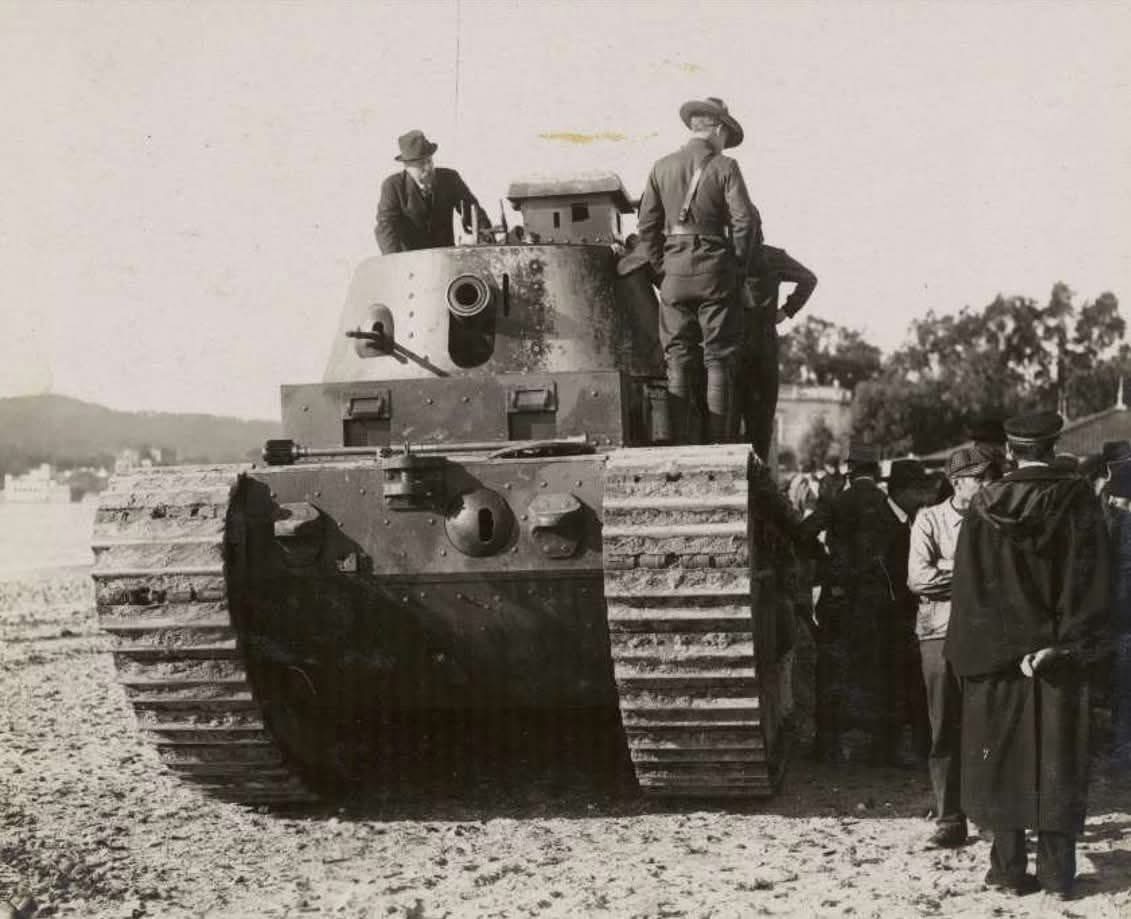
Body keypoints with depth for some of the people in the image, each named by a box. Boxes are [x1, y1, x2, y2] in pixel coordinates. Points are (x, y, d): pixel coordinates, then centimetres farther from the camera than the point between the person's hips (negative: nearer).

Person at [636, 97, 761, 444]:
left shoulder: (662, 167, 7)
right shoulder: (724, 167, -4)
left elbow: (646, 226, 6)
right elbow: (744, 222, -10)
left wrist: (661, 269, 11)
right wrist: (739, 266, 3)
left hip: (675, 271, 3)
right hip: (715, 269, -3)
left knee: (678, 361, 6)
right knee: (718, 360, 2)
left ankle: (682, 444, 4)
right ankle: (719, 442, 0)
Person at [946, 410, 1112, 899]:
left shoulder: (985, 505, -2)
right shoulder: (1076, 498, -6)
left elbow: (969, 583, -1)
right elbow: (1092, 576, -8)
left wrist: (971, 651, 5)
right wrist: (1076, 643, -4)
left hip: (996, 651, 1)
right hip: (1061, 650, -1)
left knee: (1003, 757, 8)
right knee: (1058, 758, 7)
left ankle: (1009, 867, 10)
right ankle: (1057, 870, 8)